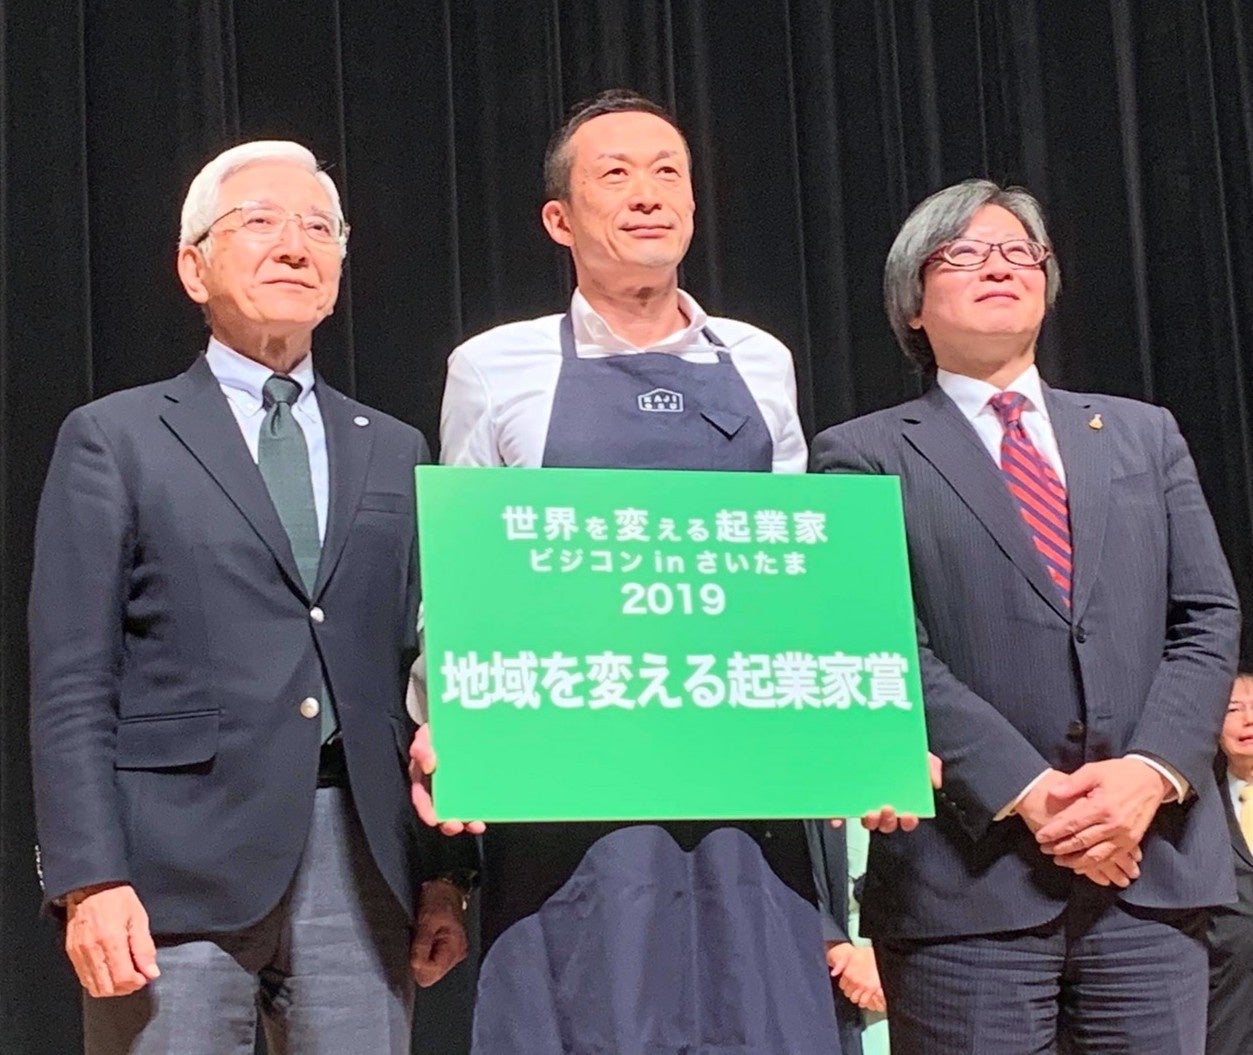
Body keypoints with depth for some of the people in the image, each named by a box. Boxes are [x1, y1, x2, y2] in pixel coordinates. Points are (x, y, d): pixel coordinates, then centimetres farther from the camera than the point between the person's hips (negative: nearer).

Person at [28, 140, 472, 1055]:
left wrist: (443, 873, 8)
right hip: (180, 866, -3)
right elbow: (72, 686, 0)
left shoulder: (395, 453, 17)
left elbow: (422, 668, 14)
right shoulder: (114, 440, 6)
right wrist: (88, 880, -10)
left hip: (360, 869, 3)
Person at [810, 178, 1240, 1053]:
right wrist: (1027, 791, -14)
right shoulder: (866, 456, 5)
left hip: (1153, 861, 3)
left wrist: (1151, 771, -7)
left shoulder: (1144, 435, 18)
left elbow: (1208, 619, 10)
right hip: (969, 879, -3)